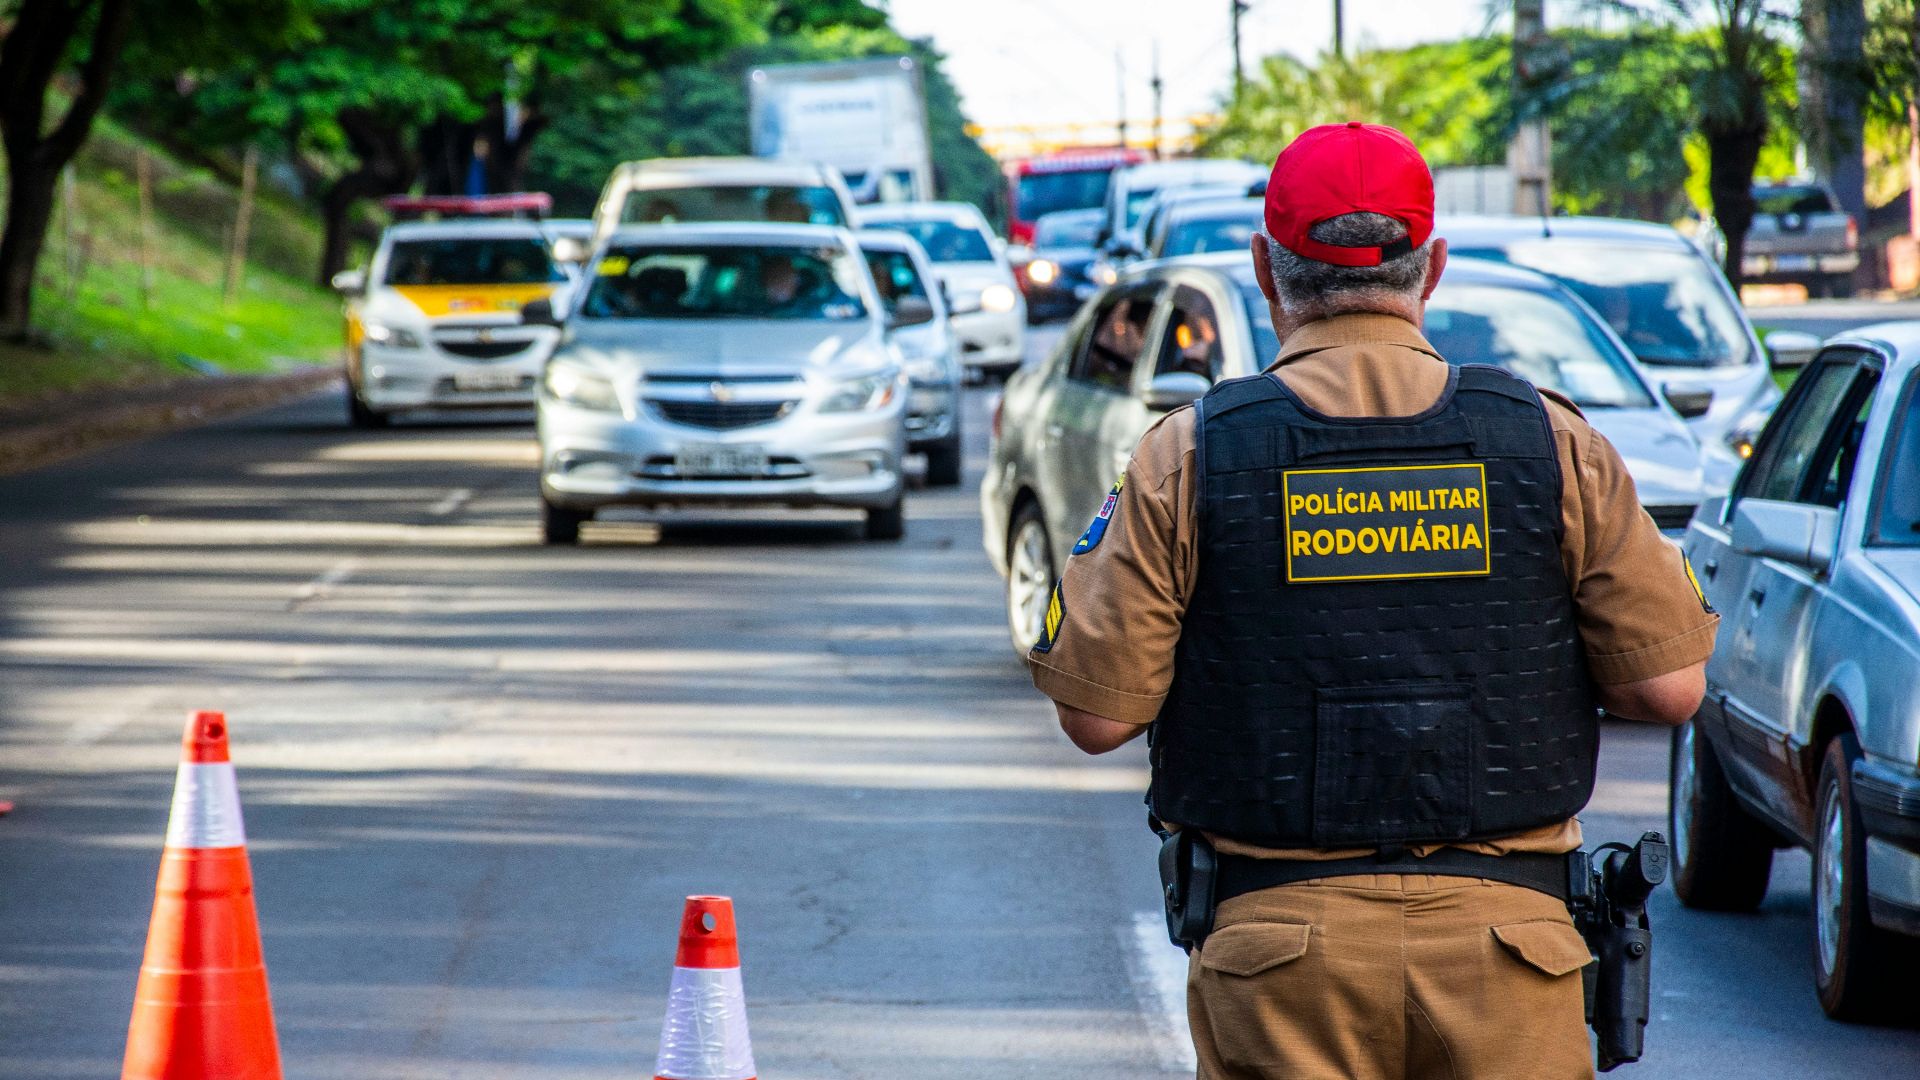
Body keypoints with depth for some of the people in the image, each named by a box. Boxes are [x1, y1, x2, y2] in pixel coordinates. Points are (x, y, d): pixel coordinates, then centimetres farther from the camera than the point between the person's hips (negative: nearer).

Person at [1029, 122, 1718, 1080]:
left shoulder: (1188, 458, -1)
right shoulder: (1548, 440, 2)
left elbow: (1096, 714, -3)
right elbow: (1669, 685, 2)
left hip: (1279, 937, -1)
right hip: (1502, 928, 1)